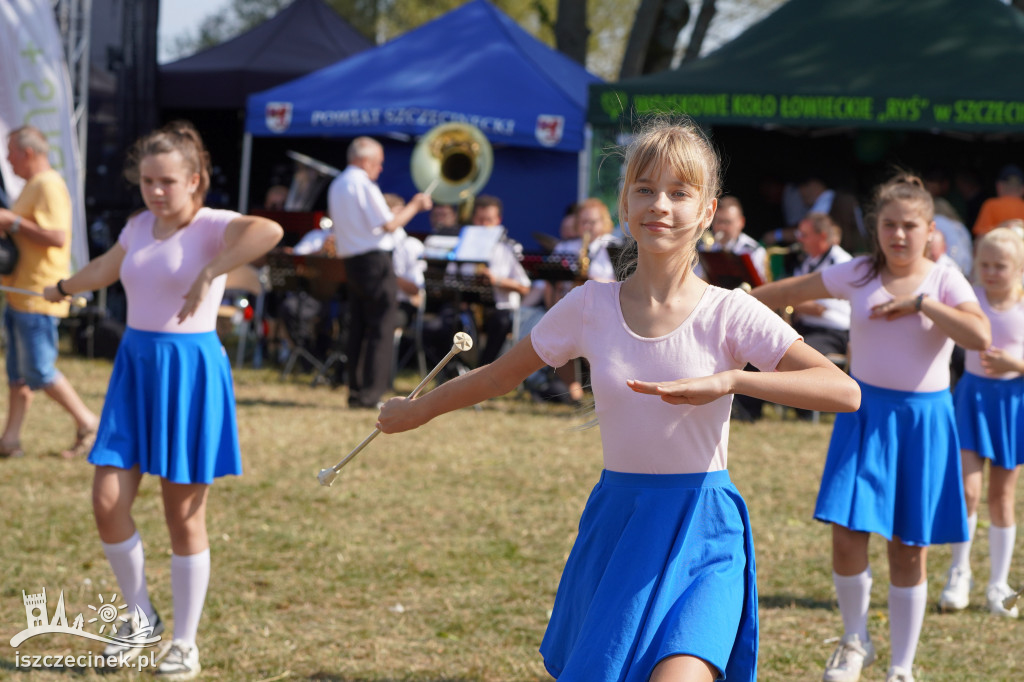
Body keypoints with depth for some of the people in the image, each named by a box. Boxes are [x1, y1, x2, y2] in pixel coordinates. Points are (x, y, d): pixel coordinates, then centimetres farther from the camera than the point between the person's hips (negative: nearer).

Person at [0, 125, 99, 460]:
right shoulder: (33, 185, 17)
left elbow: (57, 236, -27)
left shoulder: (49, 186, -16)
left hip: (39, 295, -10)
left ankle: (88, 423, 5)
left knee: (39, 371, -7)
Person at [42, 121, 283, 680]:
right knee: (108, 501, -2)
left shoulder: (212, 226, -11)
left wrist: (209, 273, -38)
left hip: (189, 369, -6)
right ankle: (141, 617, 19)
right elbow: (105, 269, 32)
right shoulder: (138, 227, 10)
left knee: (184, 516, 0)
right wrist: (61, 289, 50)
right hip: (135, 366, 6)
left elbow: (269, 231, -34)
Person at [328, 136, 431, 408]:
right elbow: (388, 224, -15)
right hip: (375, 260, -9)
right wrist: (414, 206, -3)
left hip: (351, 261, 9)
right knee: (381, 328, -6)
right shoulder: (364, 185, -13)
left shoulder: (336, 186, 14)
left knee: (358, 327, 11)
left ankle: (355, 390, 11)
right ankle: (371, 393, -9)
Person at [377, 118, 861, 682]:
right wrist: (418, 410, 26)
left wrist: (728, 381, -29)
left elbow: (845, 391, -19)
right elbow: (500, 376, 16)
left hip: (701, 535, -3)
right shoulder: (591, 307, -2)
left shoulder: (729, 315, -9)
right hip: (616, 529, 4)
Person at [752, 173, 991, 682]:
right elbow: (786, 293, 9)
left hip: (922, 419, -1)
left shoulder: (944, 281, -5)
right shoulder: (858, 276, 1)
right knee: (847, 536, -8)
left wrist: (921, 303, -21)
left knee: (909, 549, 4)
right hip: (865, 413, 1)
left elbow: (980, 338, -22)